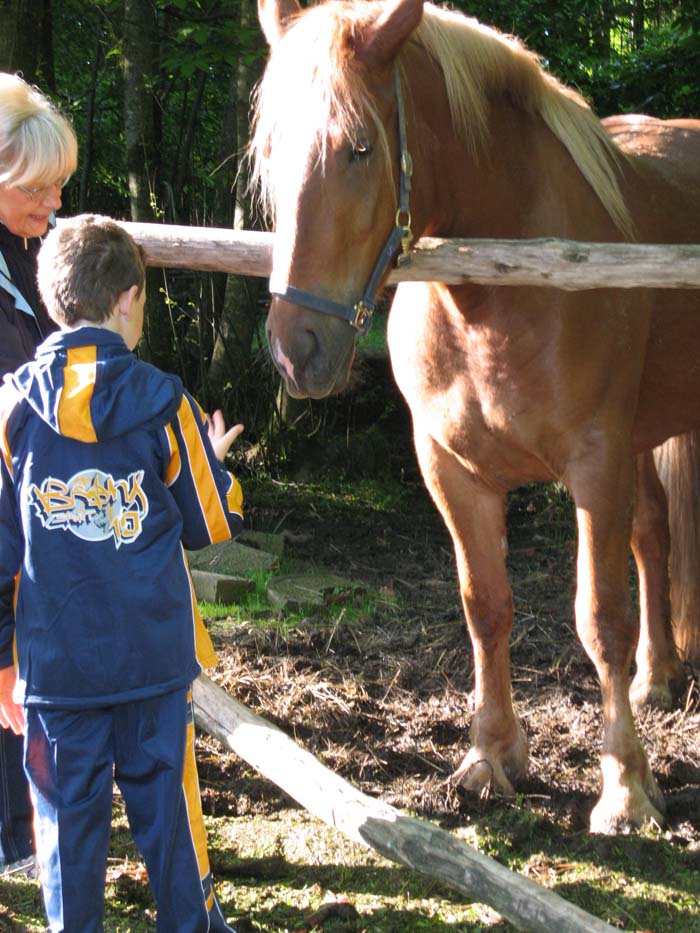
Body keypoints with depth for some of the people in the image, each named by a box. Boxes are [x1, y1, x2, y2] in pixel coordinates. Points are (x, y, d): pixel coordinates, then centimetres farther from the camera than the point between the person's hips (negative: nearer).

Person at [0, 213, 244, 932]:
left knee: (68, 810, 11)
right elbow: (212, 524, -2)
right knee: (161, 793, 14)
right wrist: (214, 459, 18)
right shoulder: (162, 402, -10)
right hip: (154, 651, 0)